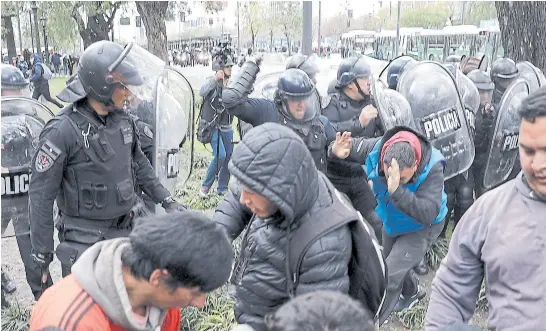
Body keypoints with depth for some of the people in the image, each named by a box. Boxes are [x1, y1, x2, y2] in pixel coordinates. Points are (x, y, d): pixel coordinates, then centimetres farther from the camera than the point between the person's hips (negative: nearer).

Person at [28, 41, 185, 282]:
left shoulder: (123, 120, -2)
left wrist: (166, 200, 13)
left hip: (128, 229, 6)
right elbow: (41, 196, -14)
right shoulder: (62, 131, -21)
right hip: (86, 241, -6)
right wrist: (42, 251, -9)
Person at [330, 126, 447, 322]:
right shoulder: (376, 149, -32)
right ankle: (411, 292, 61)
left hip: (422, 227, -5)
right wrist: (336, 151, -41)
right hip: (391, 222, 5)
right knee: (393, 264, 27)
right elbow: (351, 147, -15)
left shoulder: (432, 168, -40)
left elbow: (427, 214, -47)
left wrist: (397, 190, -60)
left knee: (390, 275, -12)